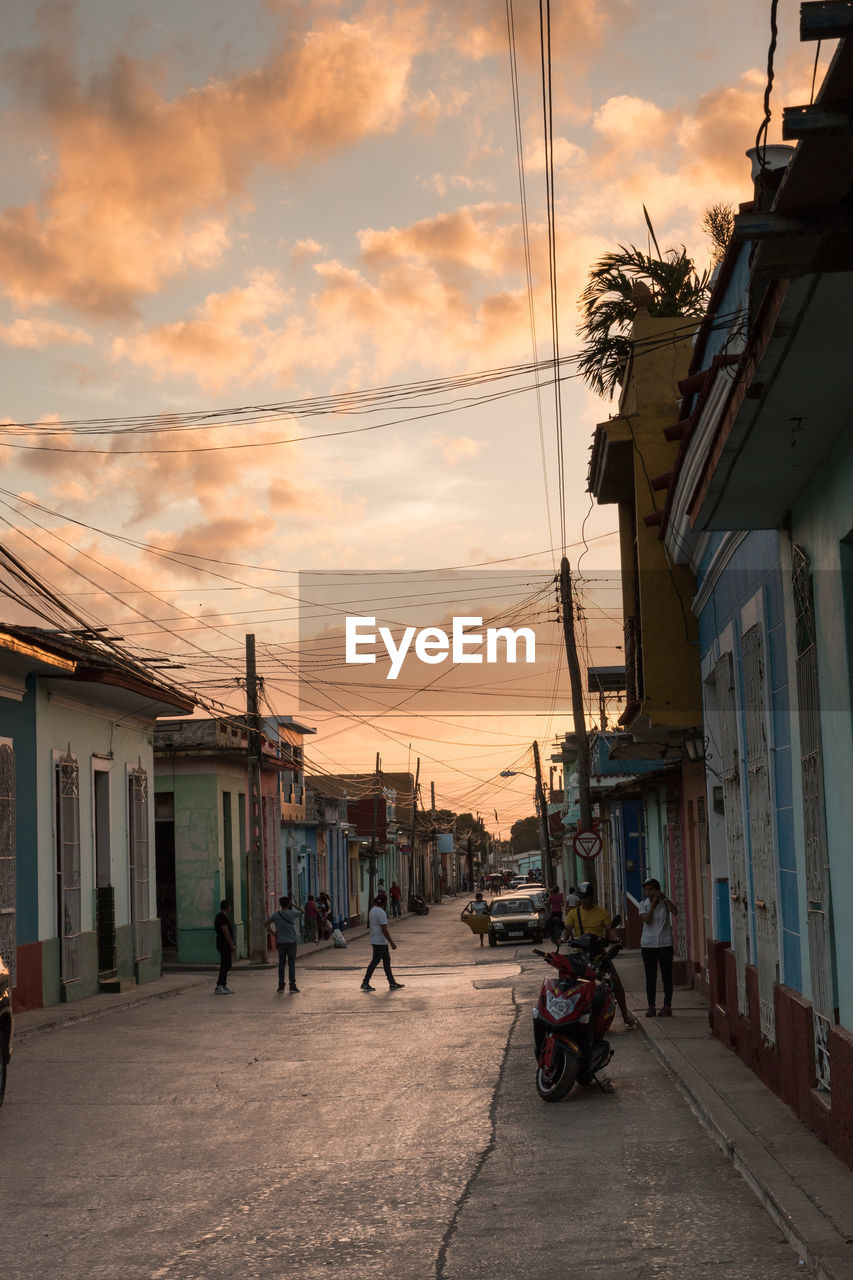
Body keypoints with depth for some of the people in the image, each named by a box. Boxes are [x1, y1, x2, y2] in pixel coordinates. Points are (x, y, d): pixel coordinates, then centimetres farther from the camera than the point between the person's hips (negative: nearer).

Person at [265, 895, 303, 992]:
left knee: (281, 964, 7)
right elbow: (302, 912, 11)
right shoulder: (292, 913, -7)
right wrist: (293, 904, 6)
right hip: (292, 942, -2)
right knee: (291, 964, 1)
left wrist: (273, 933, 8)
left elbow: (266, 924, 3)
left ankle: (281, 985, 6)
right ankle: (292, 985, -1)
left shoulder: (276, 915, -2)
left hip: (281, 942, 2)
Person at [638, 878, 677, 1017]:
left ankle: (667, 1006, 5)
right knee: (650, 976, 2)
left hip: (665, 944, -1)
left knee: (666, 975, 0)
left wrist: (664, 897, -15)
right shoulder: (644, 905, 5)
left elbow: (675, 912, -16)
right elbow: (646, 919, -13)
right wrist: (653, 903, -12)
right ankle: (651, 1006, 7)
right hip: (648, 944, 1)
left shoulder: (664, 903, 3)